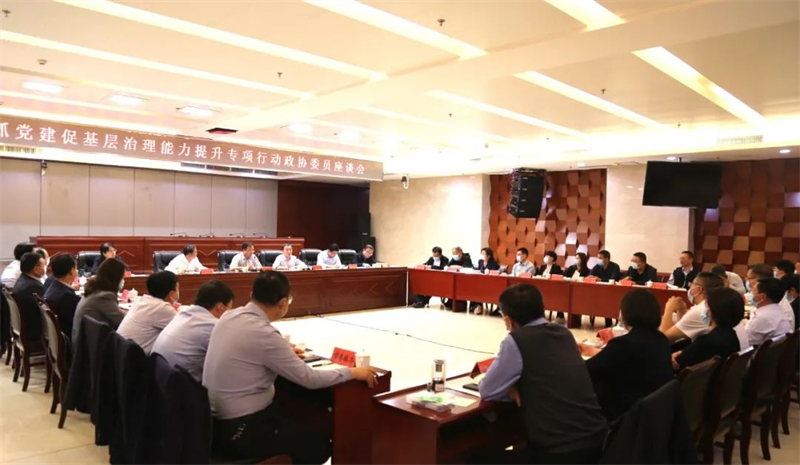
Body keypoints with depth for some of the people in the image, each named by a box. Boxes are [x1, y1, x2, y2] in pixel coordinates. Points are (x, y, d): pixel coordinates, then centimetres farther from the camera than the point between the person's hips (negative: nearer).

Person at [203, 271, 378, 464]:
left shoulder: (228, 317, -1)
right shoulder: (263, 334, -24)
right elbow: (309, 379, -18)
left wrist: (285, 352, 28)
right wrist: (353, 372, -5)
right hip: (239, 431, -8)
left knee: (299, 426, 23)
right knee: (319, 446, 7)